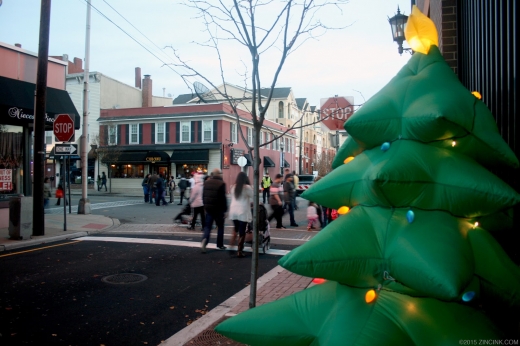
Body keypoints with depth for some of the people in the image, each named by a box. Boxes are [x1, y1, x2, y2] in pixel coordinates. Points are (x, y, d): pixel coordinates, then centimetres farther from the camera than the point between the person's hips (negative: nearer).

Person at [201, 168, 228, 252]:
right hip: (218, 209, -4)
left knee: (207, 226, 8)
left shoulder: (207, 182, 6)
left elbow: (203, 196, 11)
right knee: (220, 227, 11)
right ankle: (220, 245, 17)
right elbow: (223, 198, -14)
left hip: (208, 208, 4)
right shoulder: (221, 183, -13)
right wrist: (225, 210, -8)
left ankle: (205, 240, -16)